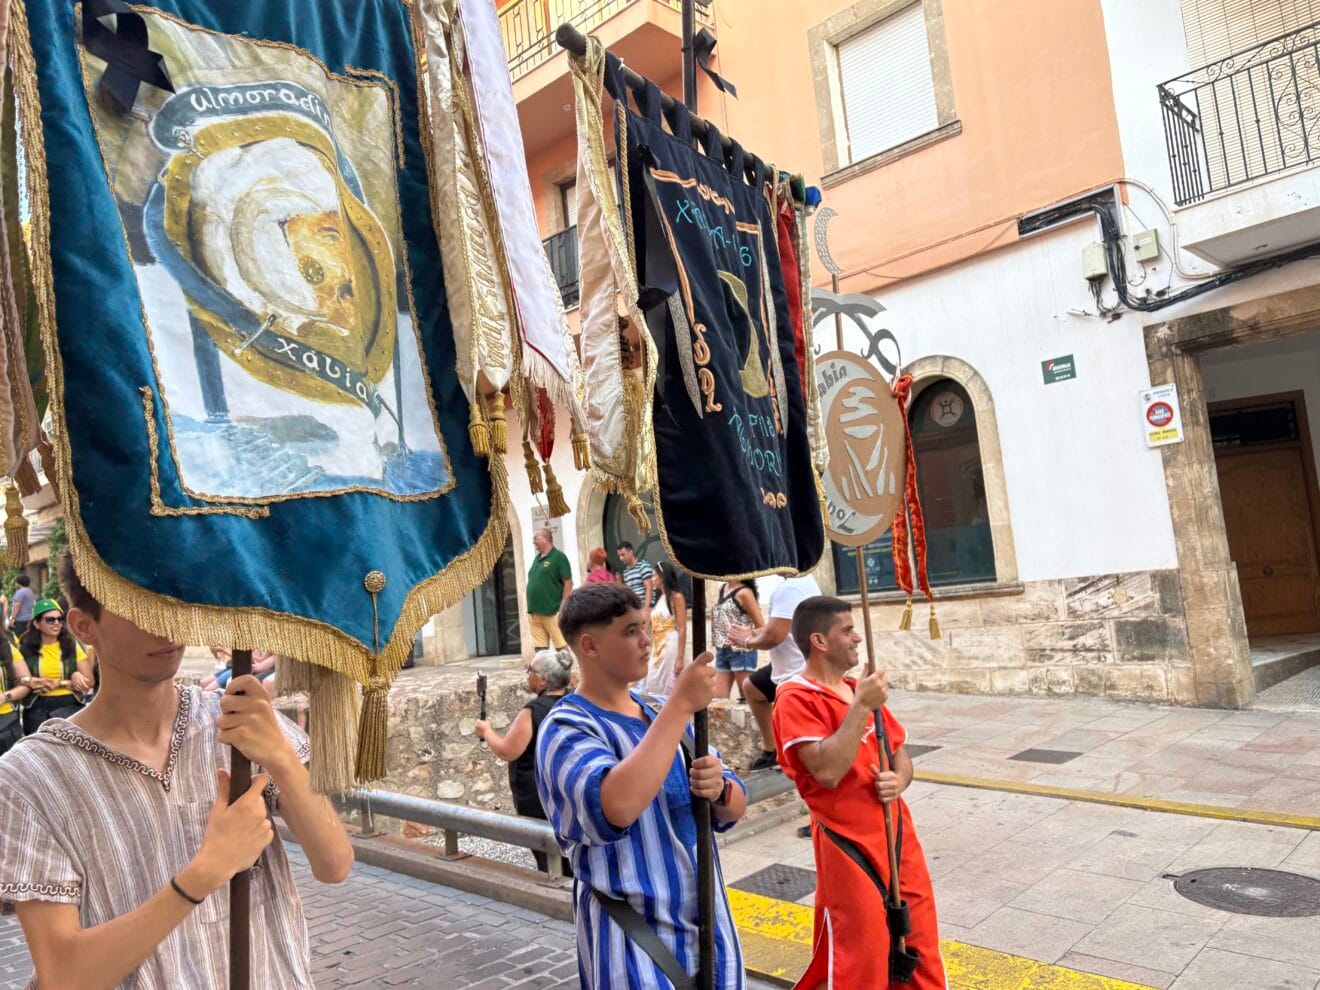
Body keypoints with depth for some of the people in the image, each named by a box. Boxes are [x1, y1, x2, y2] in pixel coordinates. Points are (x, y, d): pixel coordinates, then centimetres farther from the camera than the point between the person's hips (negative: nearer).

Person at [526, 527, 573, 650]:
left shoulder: (558, 556, -6)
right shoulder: (537, 558, 17)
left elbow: (568, 583, -10)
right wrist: (530, 608, 17)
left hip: (552, 612, -8)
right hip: (535, 612, 8)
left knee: (562, 647, -6)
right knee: (540, 648, 8)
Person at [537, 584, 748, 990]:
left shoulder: (663, 714, 5)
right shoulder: (567, 728, -15)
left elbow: (735, 808, 6)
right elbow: (617, 807, -35)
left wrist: (719, 789, -17)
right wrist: (681, 704, -30)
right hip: (634, 941, -6)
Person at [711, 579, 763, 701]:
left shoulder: (743, 592, -11)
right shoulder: (723, 589, 12)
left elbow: (761, 627, -9)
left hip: (741, 651, -8)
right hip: (722, 652, 8)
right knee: (718, 699, 7)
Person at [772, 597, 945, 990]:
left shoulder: (860, 689, 9)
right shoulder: (796, 699, -17)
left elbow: (900, 751, 15)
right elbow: (827, 771, -27)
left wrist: (899, 779, -8)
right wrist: (861, 707, -25)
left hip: (897, 832, 7)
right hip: (848, 845, -7)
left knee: (919, 940, 18)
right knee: (859, 958, 5)